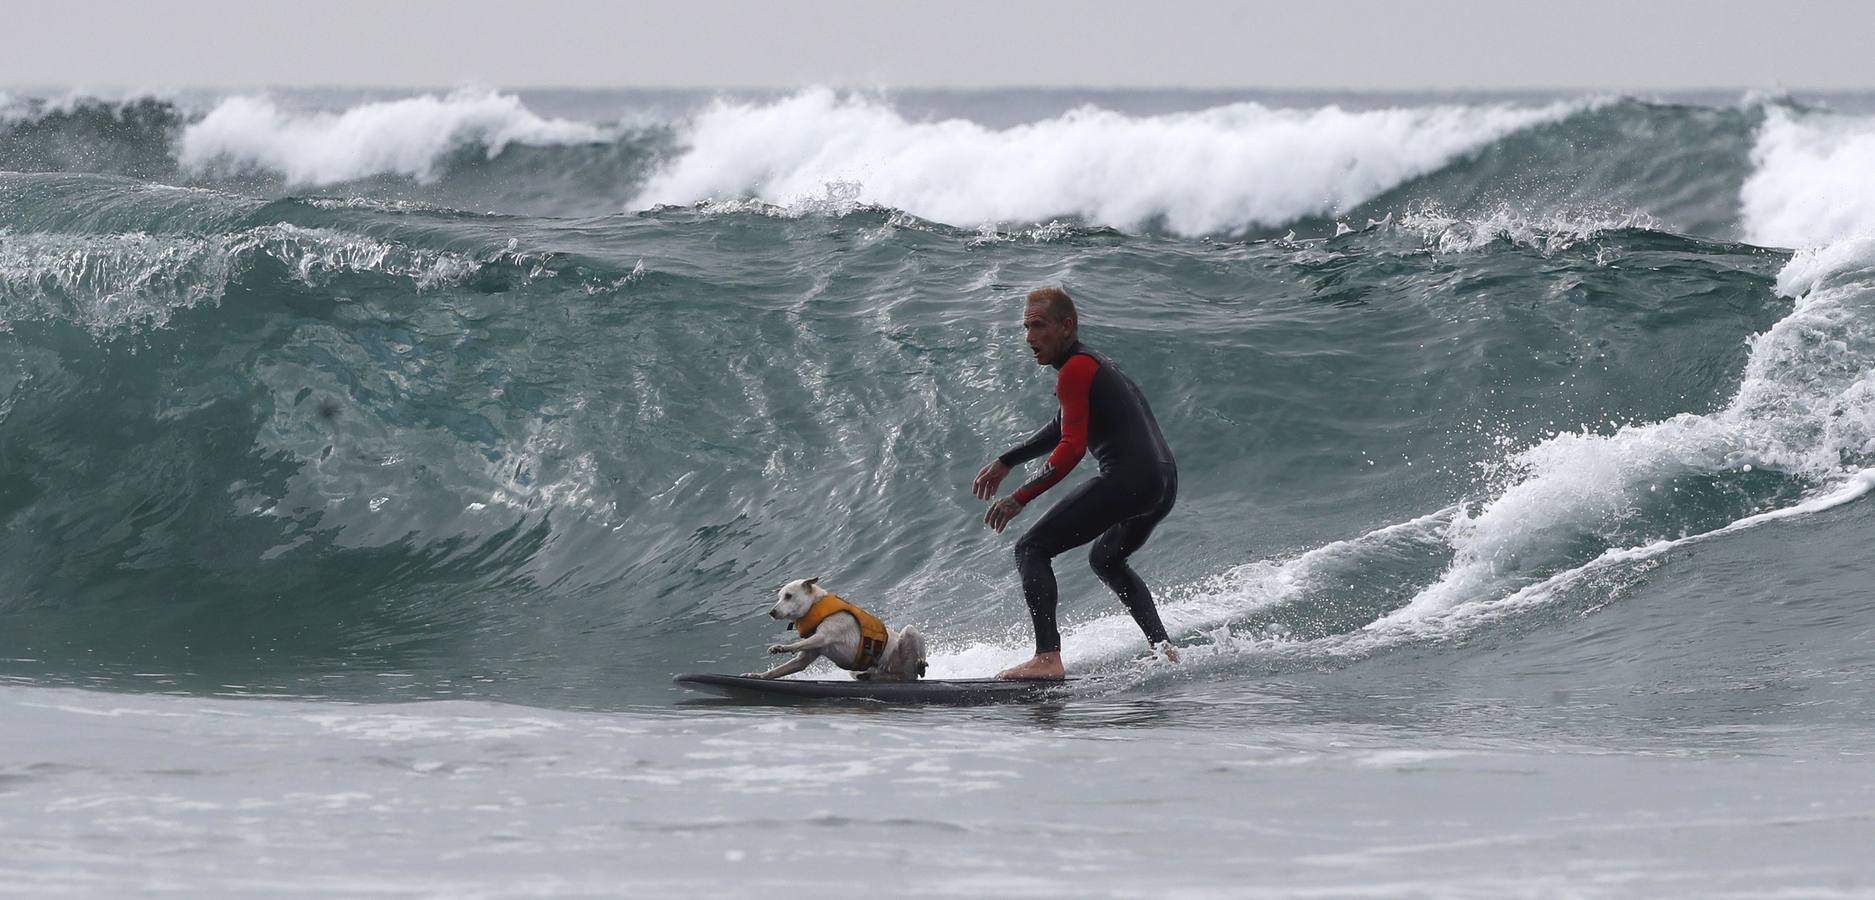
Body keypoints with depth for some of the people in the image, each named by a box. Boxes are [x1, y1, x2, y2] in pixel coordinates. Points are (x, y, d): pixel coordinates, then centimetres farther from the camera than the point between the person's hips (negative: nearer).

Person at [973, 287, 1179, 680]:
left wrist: (1020, 498, -18)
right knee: (1106, 559, 34)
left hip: (1126, 481, -10)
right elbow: (1065, 428, 37)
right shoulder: (1096, 363, 24)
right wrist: (1005, 462, 37)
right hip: (1165, 483, 10)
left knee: (1031, 549, -7)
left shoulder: (1075, 370, -6)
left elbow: (1071, 448, -16)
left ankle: (1048, 658, -23)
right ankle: (1163, 649, 23)